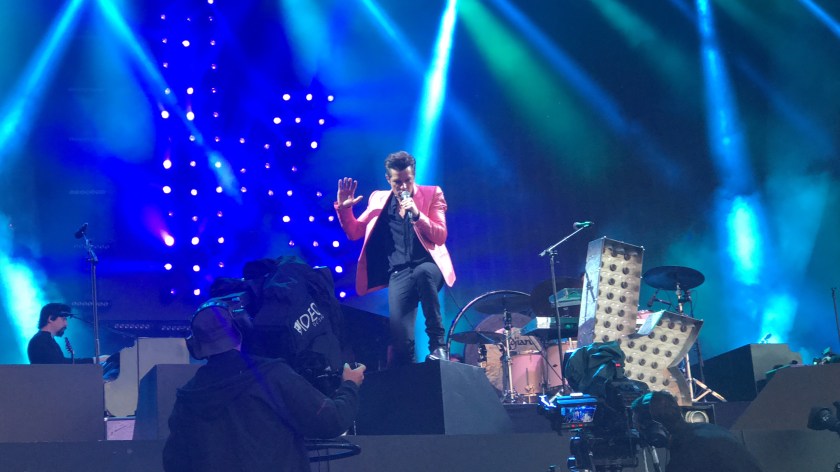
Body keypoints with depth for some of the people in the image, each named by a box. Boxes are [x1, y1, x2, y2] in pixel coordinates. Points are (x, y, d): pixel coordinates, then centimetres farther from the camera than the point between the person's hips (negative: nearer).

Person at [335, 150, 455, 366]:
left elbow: (440, 237, -3)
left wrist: (417, 214, -16)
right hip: (399, 273, 2)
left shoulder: (432, 194, 6)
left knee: (423, 273, -39)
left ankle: (438, 343, -28)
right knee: (400, 339, -16)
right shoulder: (379, 198, 14)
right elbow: (354, 232, 15)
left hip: (428, 265, -2)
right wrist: (344, 208, -1)